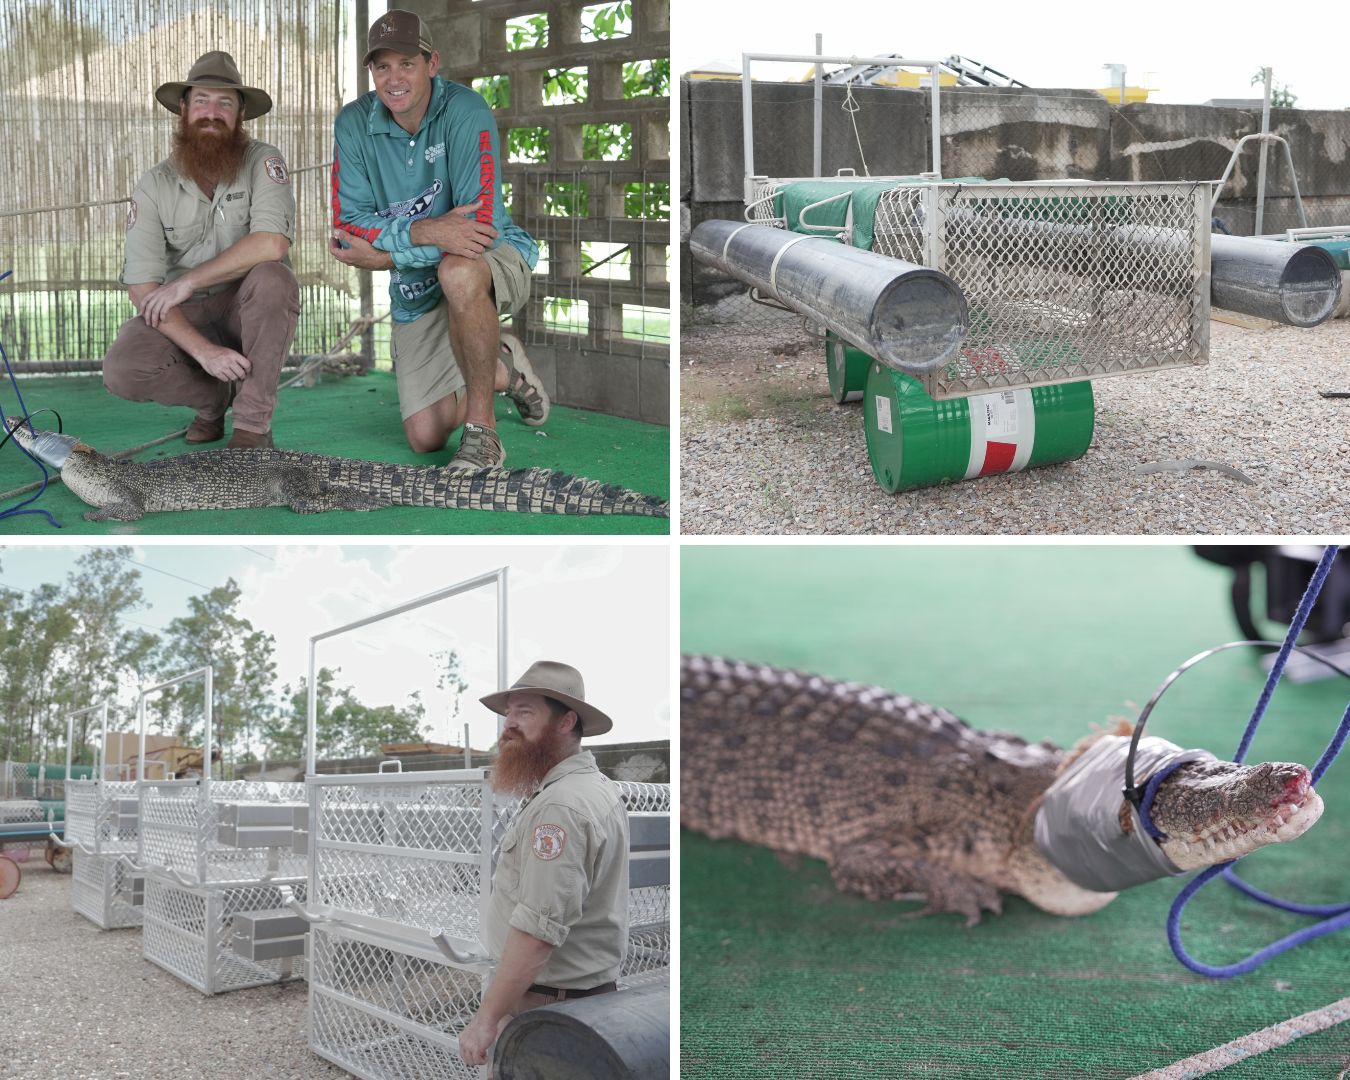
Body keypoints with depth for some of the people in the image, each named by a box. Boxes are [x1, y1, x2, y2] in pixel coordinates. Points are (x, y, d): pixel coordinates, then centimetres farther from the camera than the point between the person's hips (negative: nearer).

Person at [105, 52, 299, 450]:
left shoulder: (263, 162, -10)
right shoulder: (155, 185, -6)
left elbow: (272, 242, -28)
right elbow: (142, 286, -13)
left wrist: (188, 281, -22)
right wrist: (203, 350, -26)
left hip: (248, 310, -1)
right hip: (184, 318, 2)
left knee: (272, 277, -34)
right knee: (121, 370, -25)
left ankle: (253, 423, -24)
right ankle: (214, 398, 8)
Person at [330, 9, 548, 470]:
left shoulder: (465, 112, -22)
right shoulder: (354, 124, -9)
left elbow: (477, 223, -29)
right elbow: (349, 224, -14)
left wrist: (382, 254, -25)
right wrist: (424, 231, -33)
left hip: (494, 257, -5)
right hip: (416, 292, 5)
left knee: (457, 272, -43)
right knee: (424, 437, 1)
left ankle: (482, 431, -28)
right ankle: (504, 373, 32)